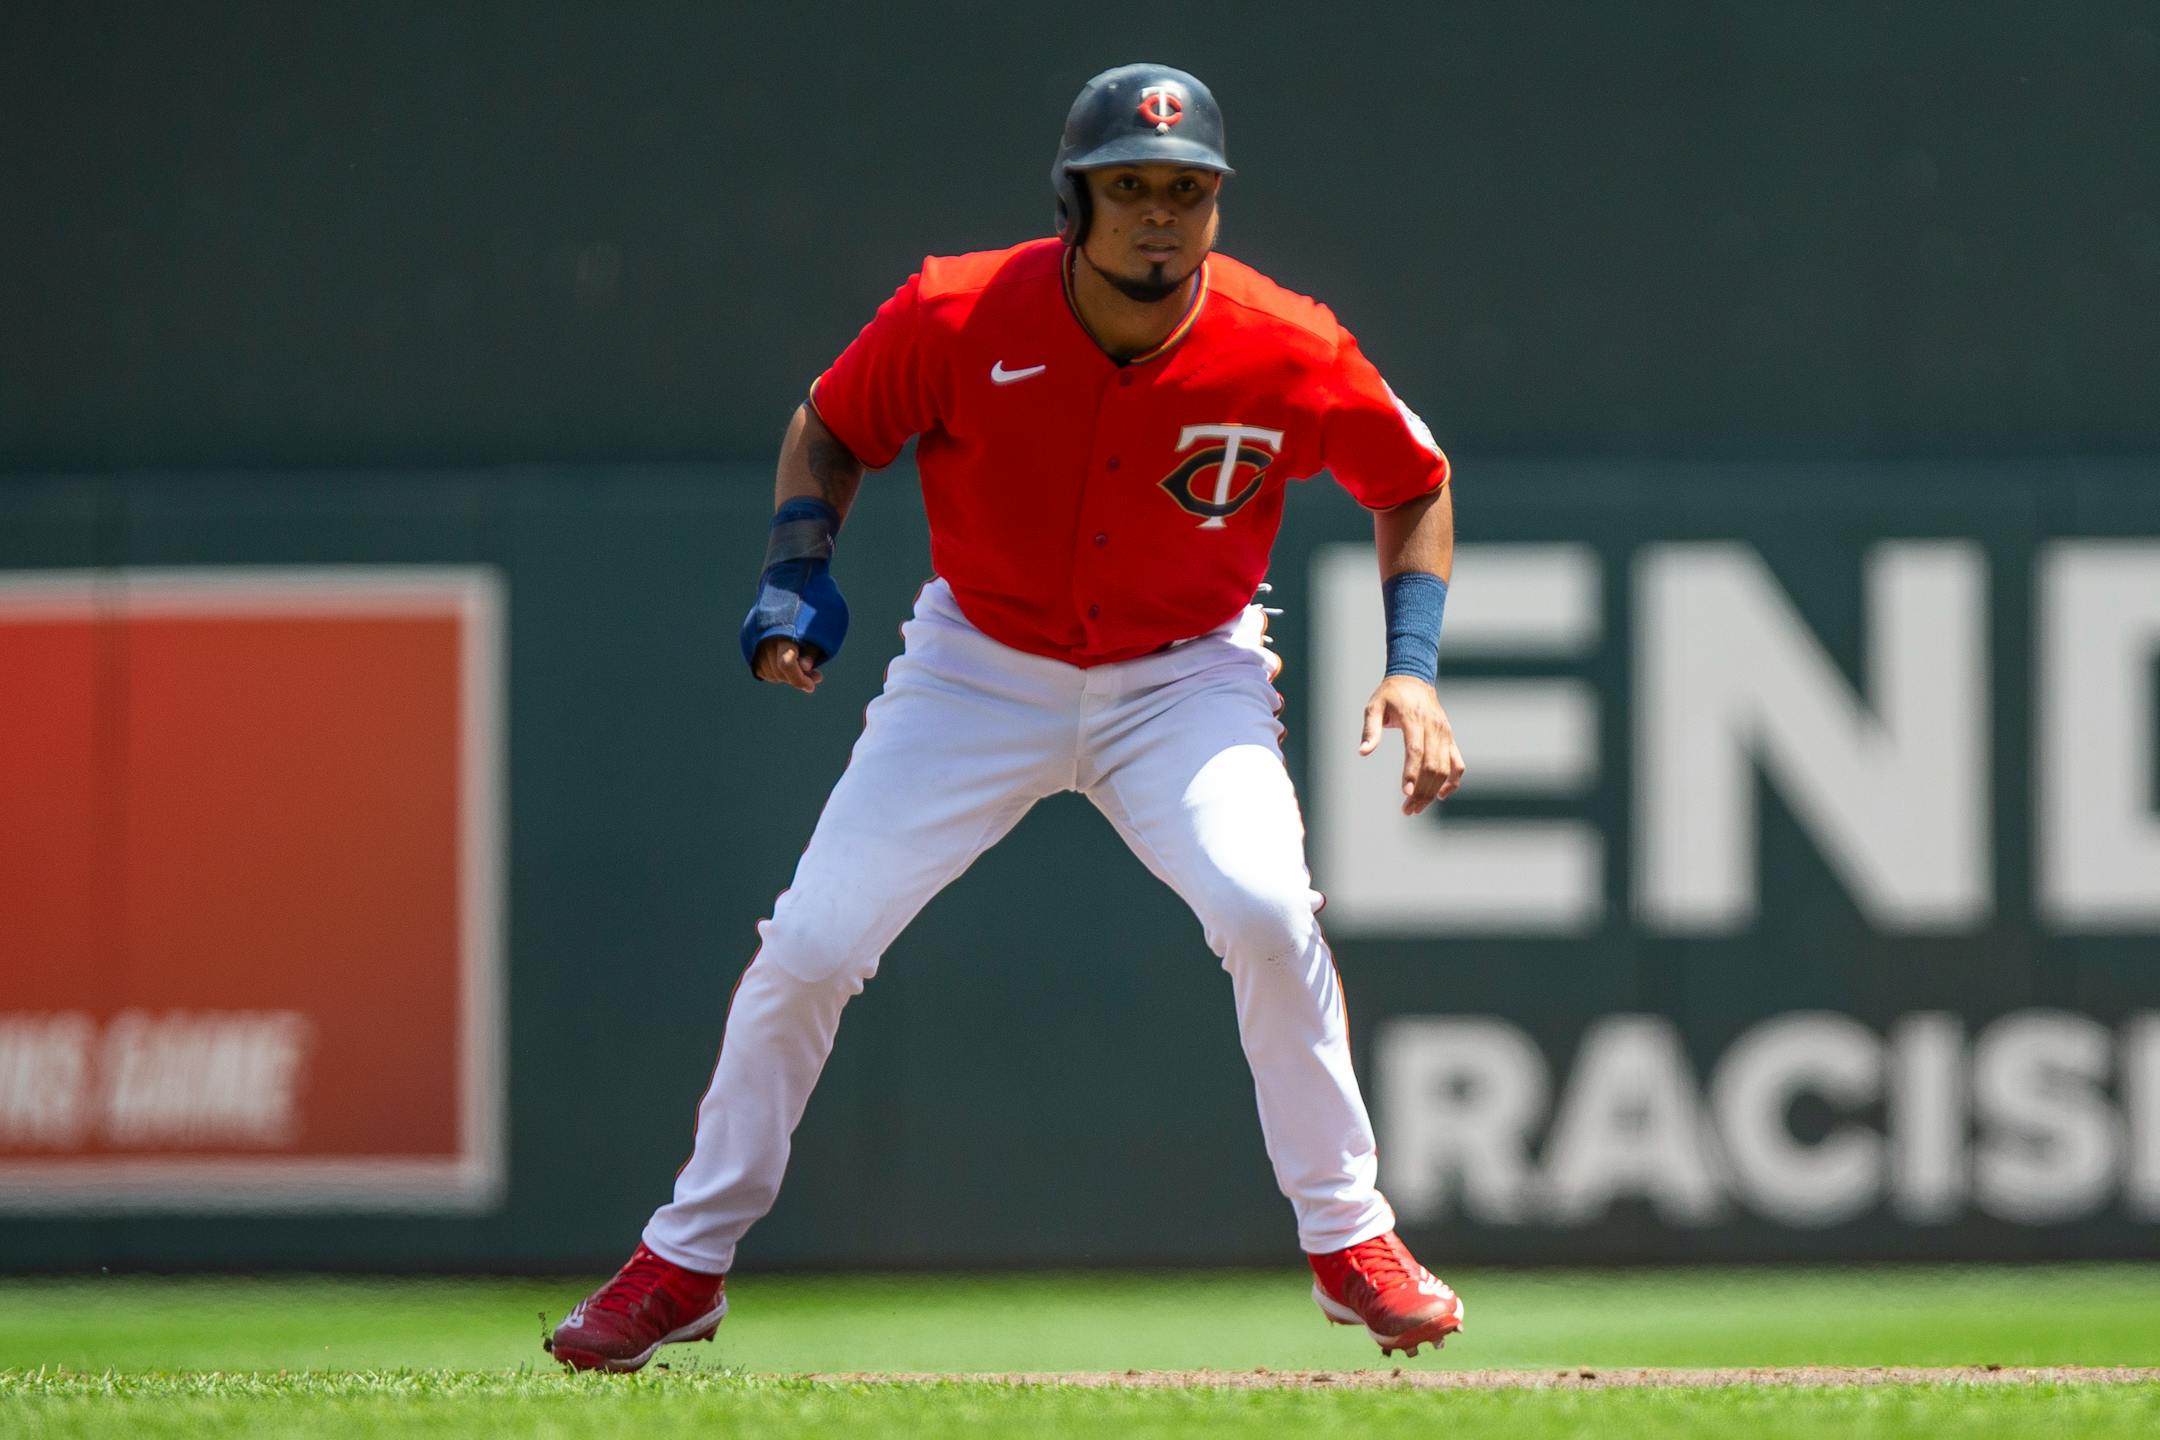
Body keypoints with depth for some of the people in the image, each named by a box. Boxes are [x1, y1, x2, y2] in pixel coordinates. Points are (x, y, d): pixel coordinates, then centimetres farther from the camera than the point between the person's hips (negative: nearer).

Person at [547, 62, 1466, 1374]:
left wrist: (1413, 664, -14)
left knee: (1263, 907, -27)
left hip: (1185, 675, -1)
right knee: (809, 946, -7)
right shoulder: (958, 320, -21)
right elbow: (831, 431, -2)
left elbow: (1415, 484, -2)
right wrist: (800, 575, -19)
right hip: (981, 667, 1)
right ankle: (685, 1265, 11)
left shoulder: (1291, 356, -21)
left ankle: (1348, 1240, -7)